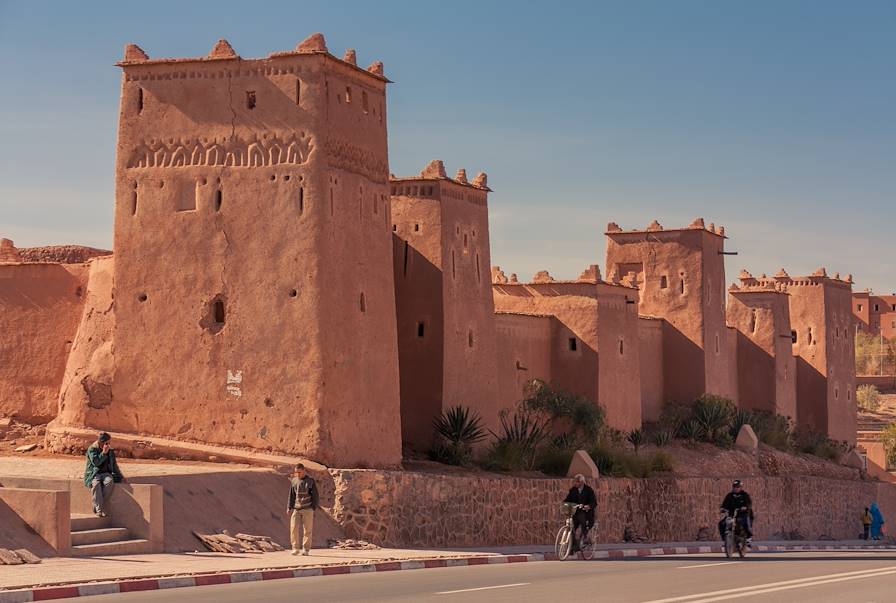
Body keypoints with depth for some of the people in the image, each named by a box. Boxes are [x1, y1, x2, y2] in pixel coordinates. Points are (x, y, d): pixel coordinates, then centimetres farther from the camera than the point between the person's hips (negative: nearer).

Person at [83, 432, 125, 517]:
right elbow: (96, 462, -13)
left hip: (106, 473, 4)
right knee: (96, 484, -38)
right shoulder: (92, 449, 0)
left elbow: (114, 466, 22)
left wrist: (120, 477, 15)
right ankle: (99, 510, -42)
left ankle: (96, 507, -31)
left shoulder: (111, 452, 15)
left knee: (110, 482, -33)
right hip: (94, 474, -3)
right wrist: (103, 453, -13)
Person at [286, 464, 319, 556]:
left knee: (307, 530, -2)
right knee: (293, 528, -9)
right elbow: (291, 495, 13)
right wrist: (289, 508, 6)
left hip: (307, 510, -2)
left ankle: (306, 549, 5)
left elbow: (315, 495, 2)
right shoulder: (294, 481, 8)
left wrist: (314, 508, -5)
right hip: (296, 509, 2)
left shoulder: (310, 481, 0)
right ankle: (295, 548, -2)